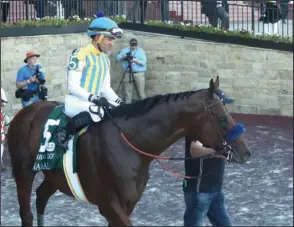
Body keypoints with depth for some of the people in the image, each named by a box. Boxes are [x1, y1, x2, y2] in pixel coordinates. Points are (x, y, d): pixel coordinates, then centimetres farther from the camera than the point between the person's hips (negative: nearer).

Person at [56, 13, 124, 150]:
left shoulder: (105, 59, 15)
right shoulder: (81, 55, -12)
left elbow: (106, 87, 16)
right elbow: (72, 86, -17)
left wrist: (119, 102, -2)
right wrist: (93, 98, -29)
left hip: (95, 102, 9)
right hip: (75, 101, -9)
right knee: (97, 112, -38)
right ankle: (64, 133, -20)